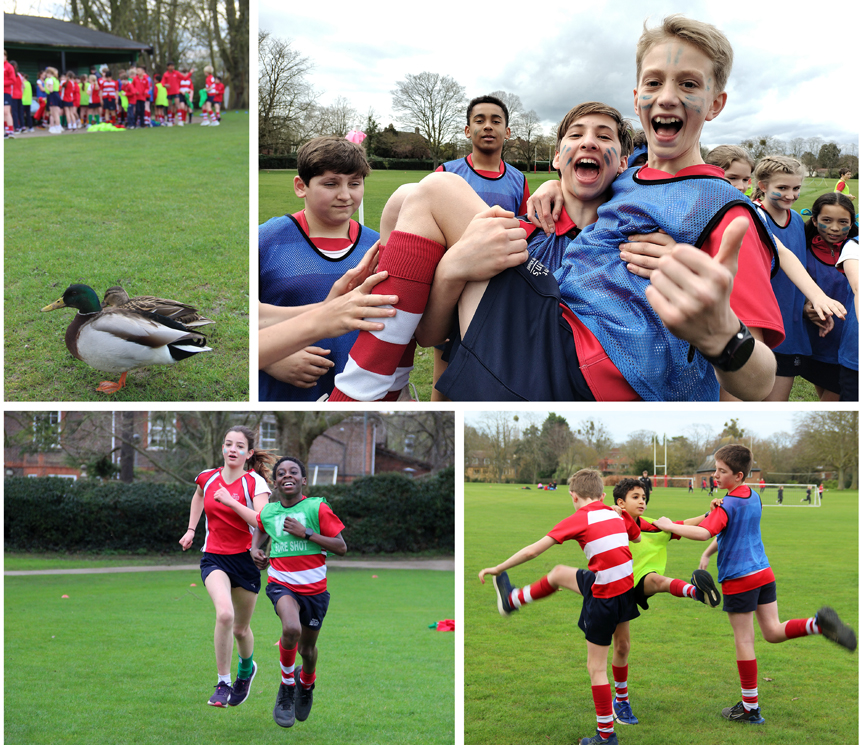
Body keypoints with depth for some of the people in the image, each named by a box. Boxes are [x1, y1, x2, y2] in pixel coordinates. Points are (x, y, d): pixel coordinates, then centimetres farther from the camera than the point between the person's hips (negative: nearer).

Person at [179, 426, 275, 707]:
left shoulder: (255, 482, -10)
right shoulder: (207, 477, 2)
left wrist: (231, 501, -25)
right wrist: (191, 529, 24)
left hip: (245, 558, -1)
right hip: (214, 557, 1)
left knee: (240, 628, 11)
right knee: (224, 613, -26)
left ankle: (246, 668, 46)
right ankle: (223, 684, -14)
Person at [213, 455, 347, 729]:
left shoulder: (317, 508, -10)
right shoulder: (268, 512, 1)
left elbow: (341, 547, -11)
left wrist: (305, 533, -19)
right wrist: (255, 549, 6)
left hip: (314, 588, 0)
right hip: (282, 584, 0)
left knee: (307, 649, 14)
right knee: (291, 629, -31)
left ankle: (306, 683, 51)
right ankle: (287, 687, -6)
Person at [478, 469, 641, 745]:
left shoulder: (578, 520, -8)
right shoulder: (618, 515, 7)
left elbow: (533, 550, -7)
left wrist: (497, 568, 2)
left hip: (603, 598, -6)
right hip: (628, 586, 6)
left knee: (596, 667, 7)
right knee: (558, 574, 25)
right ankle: (512, 599, 47)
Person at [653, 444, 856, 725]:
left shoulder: (727, 506, -16)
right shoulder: (754, 498, 10)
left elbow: (703, 533, -32)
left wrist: (669, 526, -22)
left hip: (739, 579, -7)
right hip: (764, 572, 7)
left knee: (744, 640, 2)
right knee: (773, 632, 12)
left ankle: (750, 708, 10)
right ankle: (819, 623, -14)